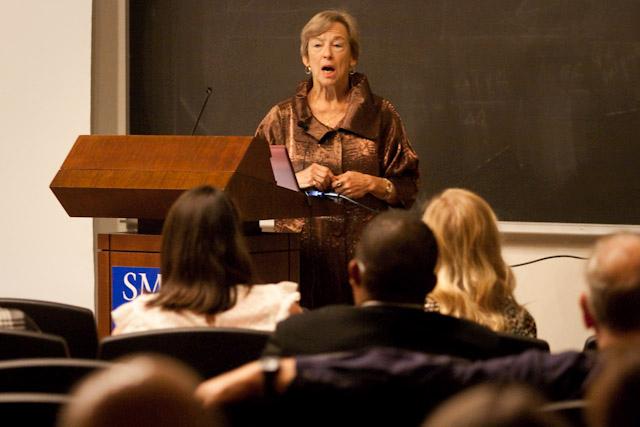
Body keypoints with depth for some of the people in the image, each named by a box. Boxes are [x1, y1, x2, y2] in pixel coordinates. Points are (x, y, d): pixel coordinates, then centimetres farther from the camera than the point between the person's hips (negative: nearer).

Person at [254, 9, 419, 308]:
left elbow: (407, 190, 9)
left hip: (361, 257, 0)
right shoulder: (282, 117, 11)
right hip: (300, 257, 0)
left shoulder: (380, 115, 9)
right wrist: (296, 180, -8)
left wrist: (372, 184, -9)